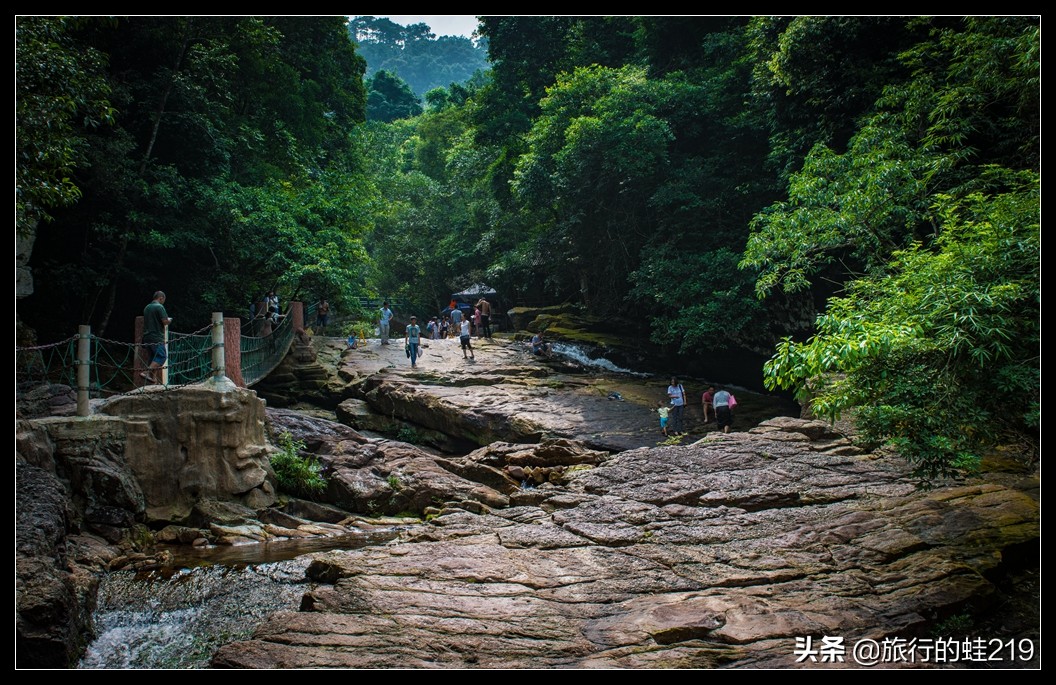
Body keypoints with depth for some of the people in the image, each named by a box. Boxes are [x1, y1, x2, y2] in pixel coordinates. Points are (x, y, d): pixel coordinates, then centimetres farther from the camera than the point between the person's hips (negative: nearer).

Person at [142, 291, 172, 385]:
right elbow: (165, 321, -16)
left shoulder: (146, 308, 17)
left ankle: (153, 377, 9)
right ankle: (148, 373, -21)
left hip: (147, 337, 9)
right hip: (156, 337, -8)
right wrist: (169, 320, 7)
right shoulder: (159, 307, -8)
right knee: (162, 356, -9)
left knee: (153, 356, 12)